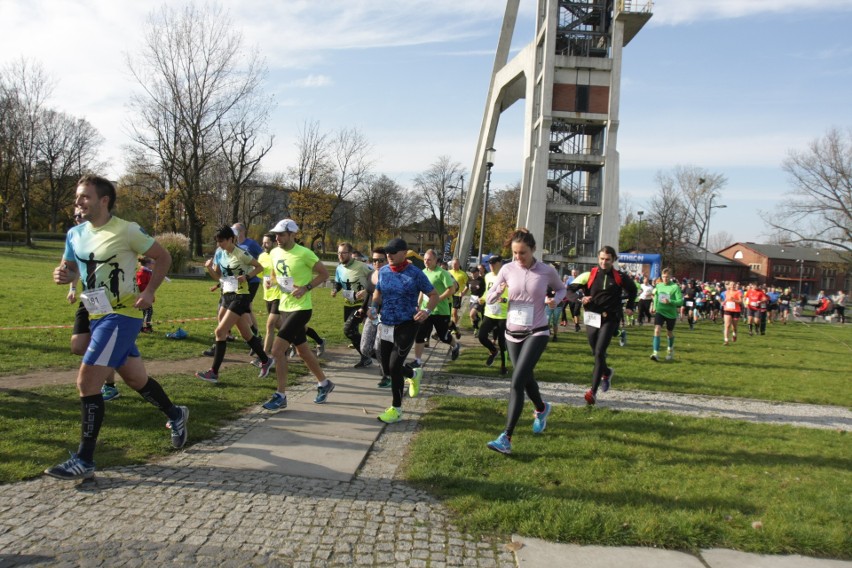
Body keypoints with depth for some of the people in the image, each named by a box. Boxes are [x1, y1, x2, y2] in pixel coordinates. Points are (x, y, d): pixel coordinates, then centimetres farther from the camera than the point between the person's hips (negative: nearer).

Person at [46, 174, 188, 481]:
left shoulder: (127, 230, -12)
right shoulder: (75, 234, 7)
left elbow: (163, 257, -3)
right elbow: (71, 269, 20)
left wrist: (149, 291, -13)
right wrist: (62, 274, -4)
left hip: (122, 316, -7)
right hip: (97, 317, 7)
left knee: (87, 382, -11)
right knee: (137, 380, 16)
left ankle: (84, 461, -2)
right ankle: (176, 415, 40)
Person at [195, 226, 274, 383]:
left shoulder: (241, 254, -12)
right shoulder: (220, 254, 7)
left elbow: (259, 267, -3)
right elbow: (217, 276, 14)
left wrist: (247, 277, -17)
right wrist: (209, 268, -5)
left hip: (240, 296, -7)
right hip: (227, 295, 7)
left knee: (220, 331, -13)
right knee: (246, 333, 13)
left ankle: (213, 372, -7)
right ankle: (266, 361, 28)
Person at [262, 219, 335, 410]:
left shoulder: (304, 253, -15)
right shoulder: (275, 253, 5)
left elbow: (324, 274, -8)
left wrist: (306, 288, -18)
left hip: (301, 308, -8)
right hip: (285, 307, 8)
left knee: (277, 349, -13)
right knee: (302, 351, 17)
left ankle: (281, 396, -2)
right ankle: (324, 383, 36)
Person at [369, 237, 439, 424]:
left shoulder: (415, 273, -11)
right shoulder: (383, 271, 3)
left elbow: (434, 295, -5)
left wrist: (426, 311, -24)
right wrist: (374, 307, -1)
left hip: (407, 325, -6)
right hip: (386, 326, 6)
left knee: (394, 366, -10)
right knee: (387, 368, 11)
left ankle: (396, 410, 7)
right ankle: (414, 374, 43)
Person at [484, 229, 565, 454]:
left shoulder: (547, 271, -9)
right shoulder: (507, 269, -4)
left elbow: (561, 289, 12)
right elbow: (489, 299, 1)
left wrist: (555, 300, -11)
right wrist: (498, 291, -21)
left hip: (537, 333, -4)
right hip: (513, 333, 4)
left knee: (517, 381, -16)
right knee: (526, 378, 19)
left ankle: (506, 438, -14)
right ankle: (542, 409, 51)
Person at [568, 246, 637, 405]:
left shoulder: (620, 277, 1)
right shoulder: (590, 275, -1)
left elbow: (633, 289, 21)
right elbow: (570, 289, -2)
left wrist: (630, 306, 16)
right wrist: (580, 298, -18)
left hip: (609, 319, -2)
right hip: (591, 317, 2)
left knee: (599, 353, -13)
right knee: (595, 352, 14)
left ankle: (593, 391, -12)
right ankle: (607, 372, 47)